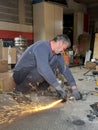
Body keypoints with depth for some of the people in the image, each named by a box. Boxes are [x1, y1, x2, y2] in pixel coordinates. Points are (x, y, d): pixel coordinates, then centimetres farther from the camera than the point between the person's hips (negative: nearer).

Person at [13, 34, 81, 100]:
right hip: (20, 74, -8)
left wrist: (74, 88, -10)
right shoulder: (42, 46, -26)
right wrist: (58, 88, -38)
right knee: (42, 72, -34)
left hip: (33, 73, 8)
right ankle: (19, 91, -13)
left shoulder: (56, 53, 0)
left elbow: (65, 69, -2)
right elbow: (43, 68, -40)